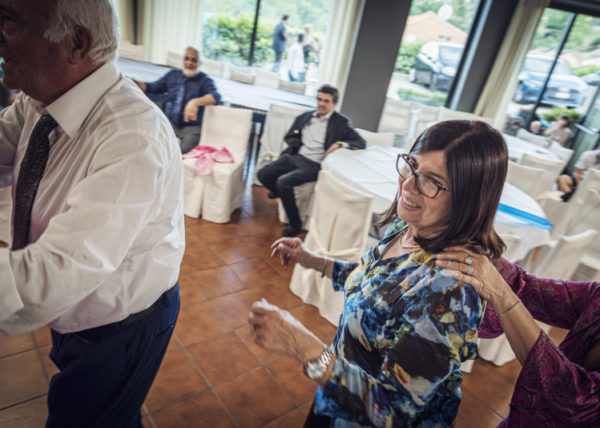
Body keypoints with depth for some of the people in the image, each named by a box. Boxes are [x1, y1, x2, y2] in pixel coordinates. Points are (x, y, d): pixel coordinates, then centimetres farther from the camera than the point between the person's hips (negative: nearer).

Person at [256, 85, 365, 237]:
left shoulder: (341, 122, 2)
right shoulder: (305, 117, 16)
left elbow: (361, 143, -3)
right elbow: (289, 137, 23)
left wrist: (340, 144, -19)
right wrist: (296, 144, 1)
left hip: (314, 165, -6)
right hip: (295, 157, 6)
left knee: (283, 182, -27)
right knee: (263, 174, -11)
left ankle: (295, 224, -8)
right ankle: (279, 192, 23)